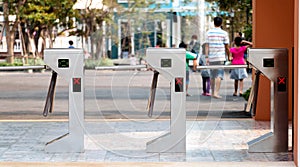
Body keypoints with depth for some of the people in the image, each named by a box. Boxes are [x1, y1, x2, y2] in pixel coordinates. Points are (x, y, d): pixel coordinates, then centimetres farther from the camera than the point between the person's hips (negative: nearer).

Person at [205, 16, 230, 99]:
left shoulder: (208, 32, 4)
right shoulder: (224, 33, -1)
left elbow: (207, 46, 0)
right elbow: (226, 47, 2)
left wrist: (206, 57, 0)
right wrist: (229, 56, 16)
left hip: (211, 57, 3)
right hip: (220, 58, -3)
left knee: (212, 76, 13)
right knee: (219, 75, -4)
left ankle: (212, 92, 21)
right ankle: (216, 93, -15)